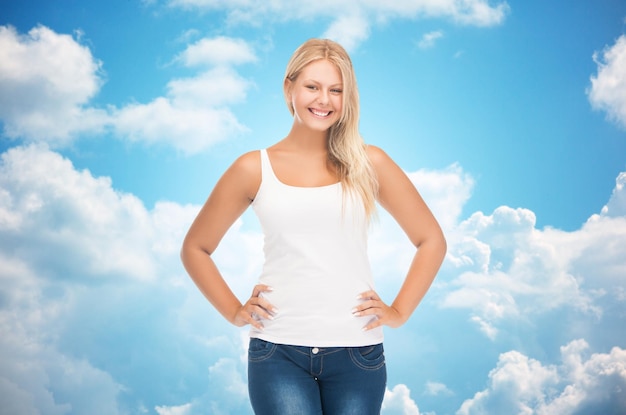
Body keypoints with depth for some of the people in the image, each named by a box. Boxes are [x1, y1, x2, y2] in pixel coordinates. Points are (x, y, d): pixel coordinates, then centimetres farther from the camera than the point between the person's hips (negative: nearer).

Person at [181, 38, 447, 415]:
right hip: (279, 353, -1)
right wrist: (234, 311, 4)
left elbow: (432, 240, 10)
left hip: (357, 352, 1)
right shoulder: (254, 169, 4)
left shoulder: (369, 163, 4)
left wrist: (399, 311, 3)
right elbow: (195, 248, 12)